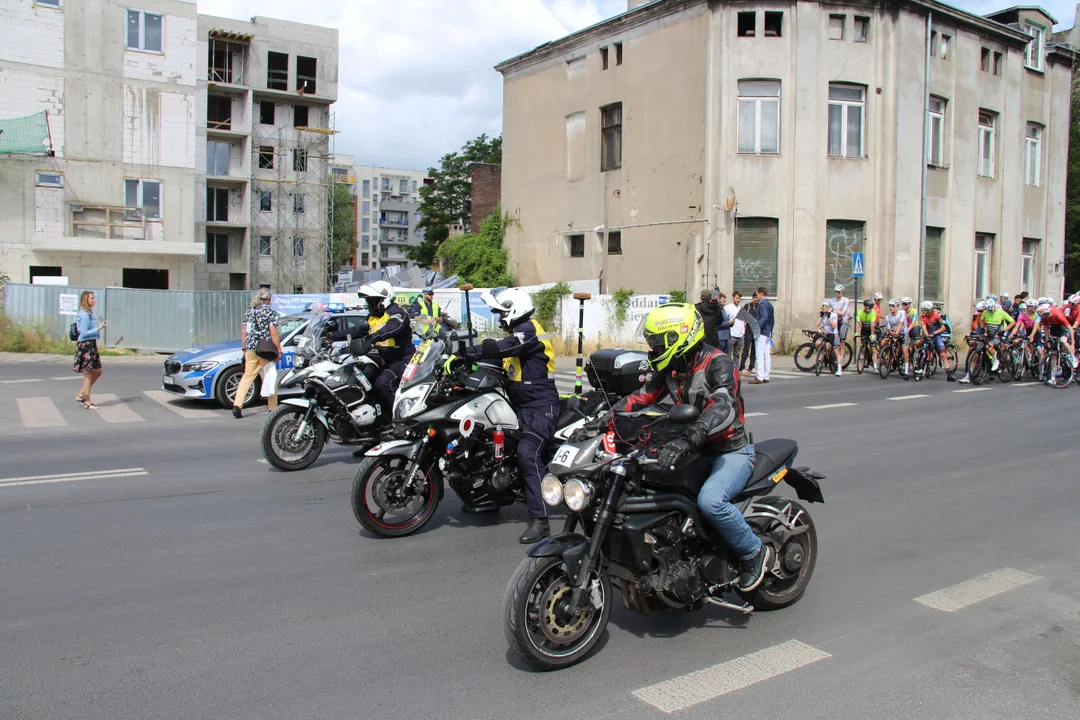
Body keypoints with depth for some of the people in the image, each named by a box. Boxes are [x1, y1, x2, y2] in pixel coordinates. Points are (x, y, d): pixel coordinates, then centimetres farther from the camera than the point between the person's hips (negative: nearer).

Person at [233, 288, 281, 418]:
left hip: (250, 349, 5)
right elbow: (273, 333, -10)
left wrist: (244, 349, 21)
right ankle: (273, 409, 8)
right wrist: (279, 351, -7)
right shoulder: (270, 311, -4)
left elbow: (243, 332, 13)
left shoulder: (249, 311, 12)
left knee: (247, 377, 9)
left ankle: (237, 405, -4)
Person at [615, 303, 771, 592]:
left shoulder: (718, 363, -20)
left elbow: (723, 407, -36)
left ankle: (755, 553, -7)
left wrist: (686, 441, -51)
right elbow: (643, 396, 3)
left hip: (732, 451, -8)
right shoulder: (671, 368, 6)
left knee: (710, 501, -33)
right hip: (695, 451, 8)